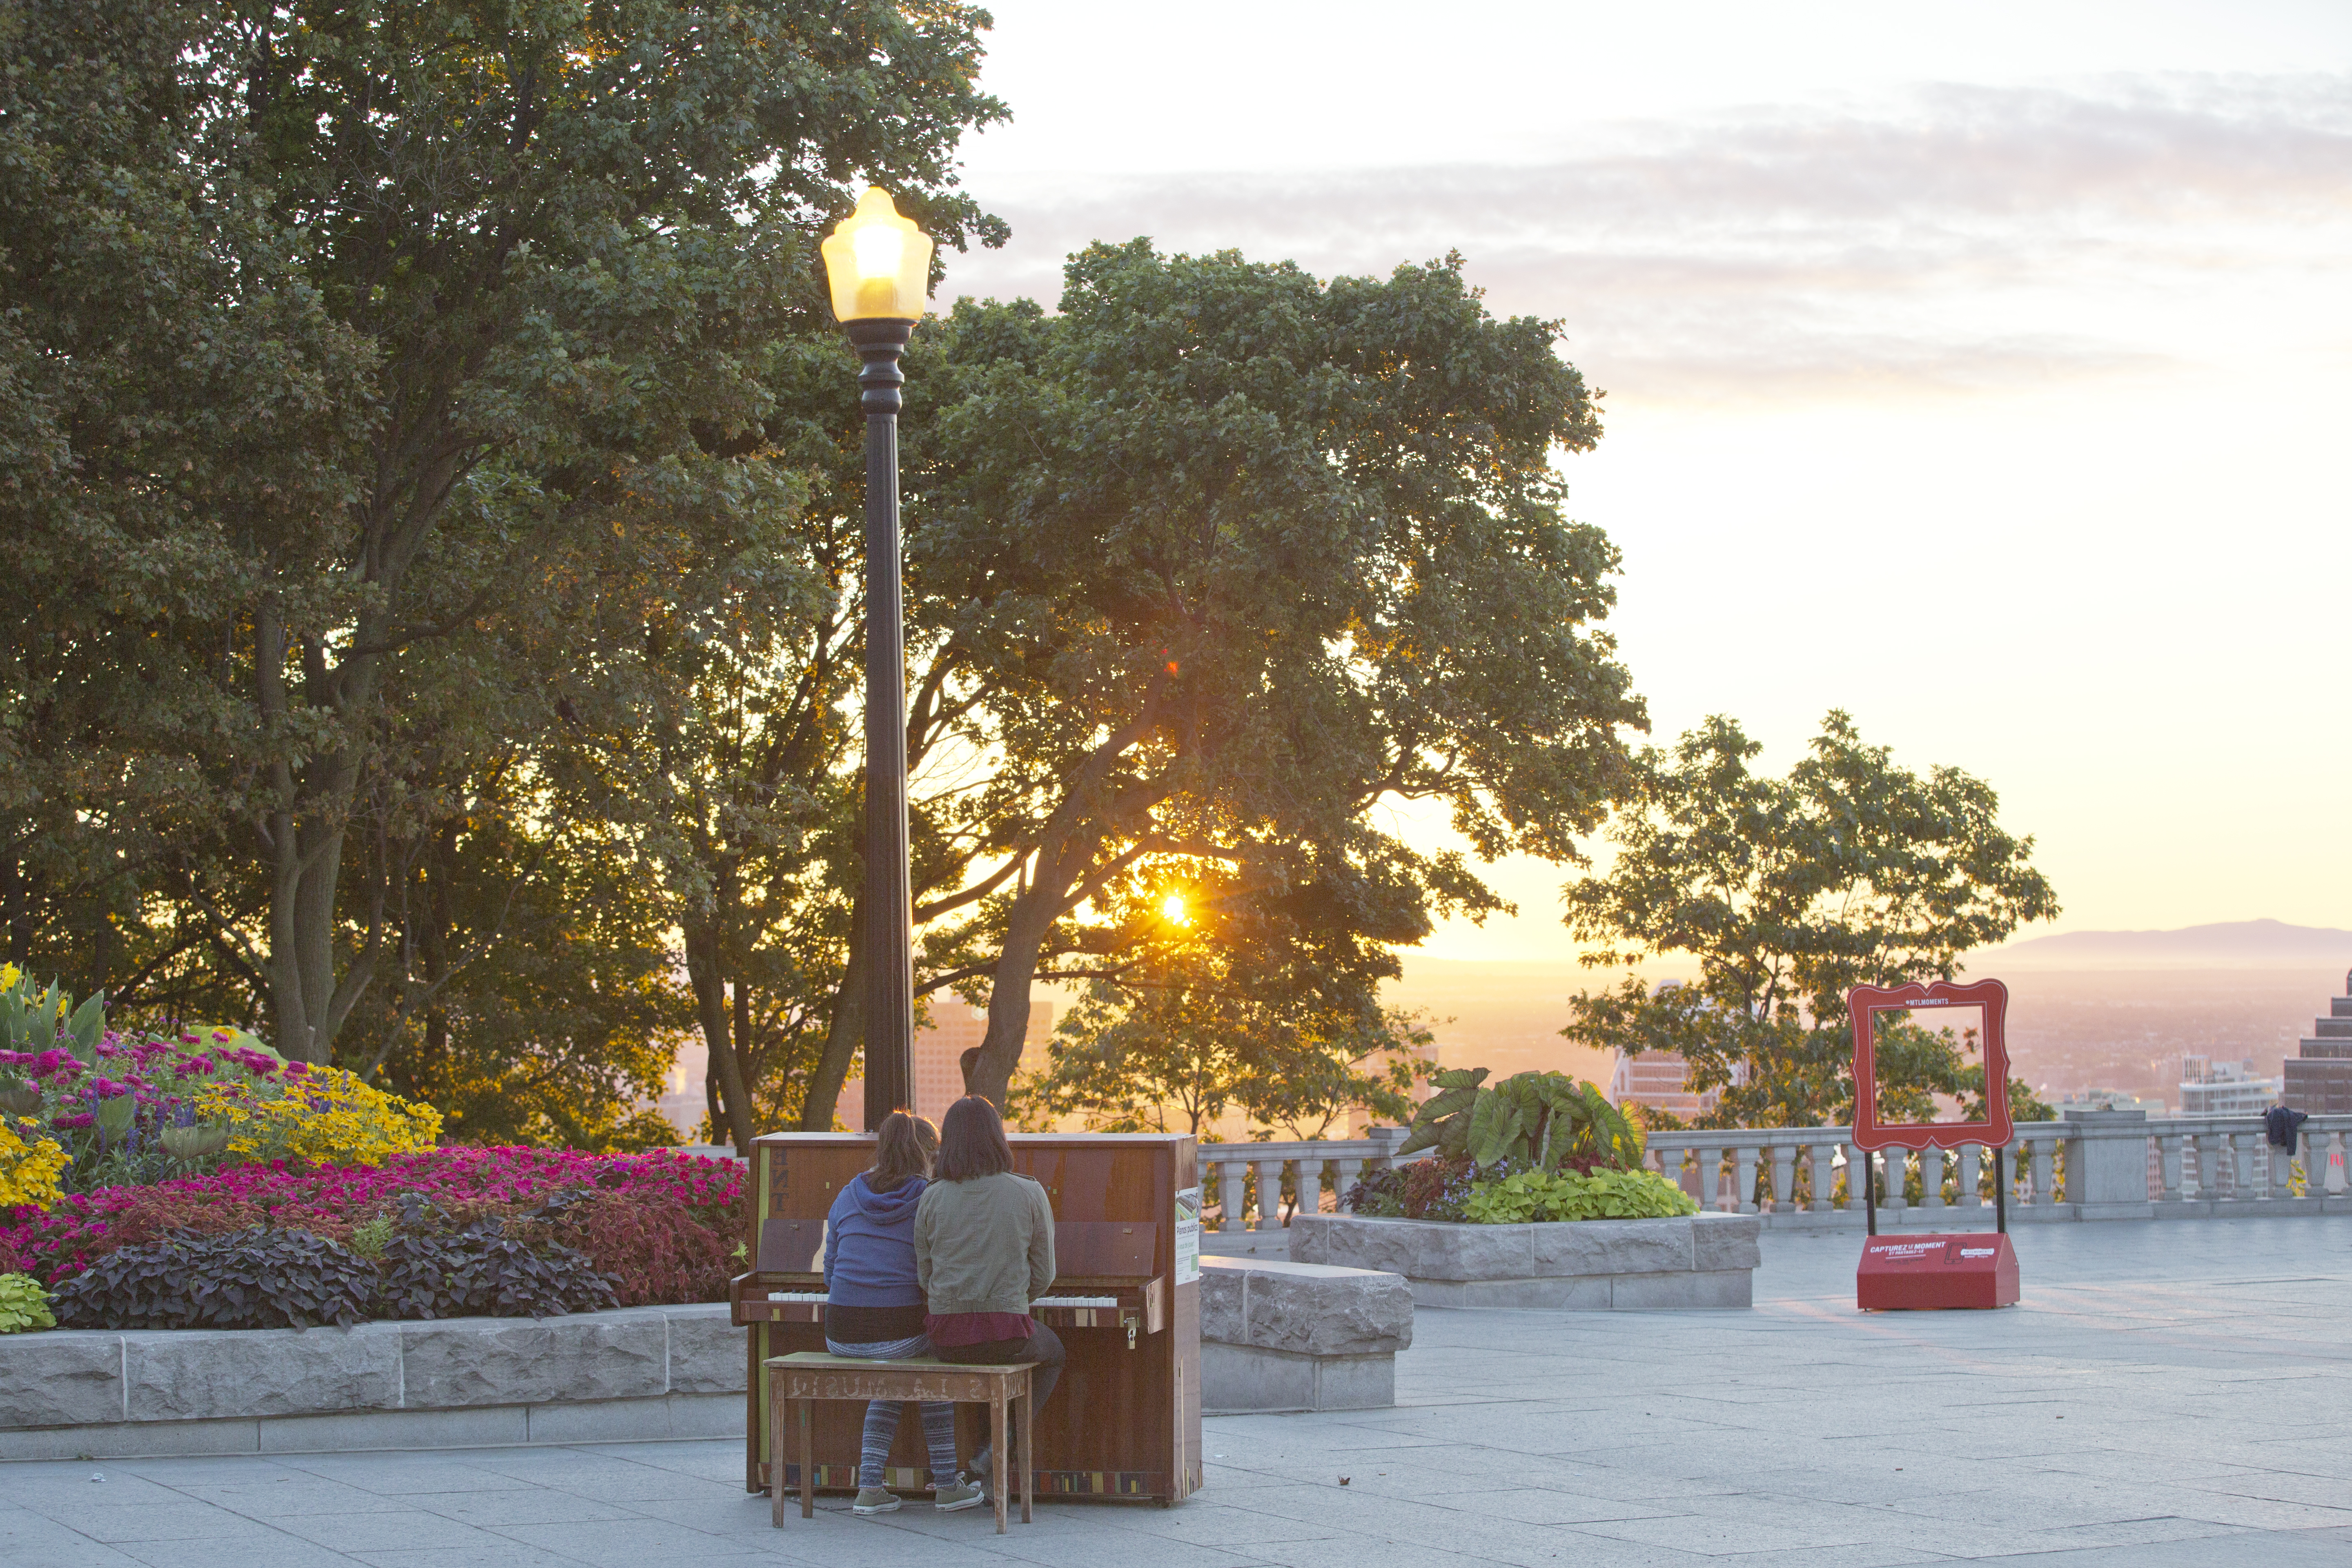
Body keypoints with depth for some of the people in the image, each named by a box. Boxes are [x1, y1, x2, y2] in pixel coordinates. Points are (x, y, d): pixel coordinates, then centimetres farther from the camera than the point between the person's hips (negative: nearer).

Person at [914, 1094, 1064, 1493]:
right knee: (1053, 1353, 32)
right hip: (1006, 1328, -2)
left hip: (947, 1332, 3)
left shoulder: (932, 1199, -1)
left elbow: (926, 1277, 7)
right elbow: (1043, 1276, 3)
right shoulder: (1029, 1195, -4)